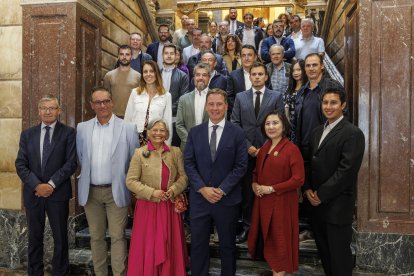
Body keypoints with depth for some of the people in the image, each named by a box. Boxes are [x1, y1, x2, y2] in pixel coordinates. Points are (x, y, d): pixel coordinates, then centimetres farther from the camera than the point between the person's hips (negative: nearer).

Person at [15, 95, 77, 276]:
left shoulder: (68, 133, -1)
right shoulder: (27, 134, 8)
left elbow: (71, 163, -8)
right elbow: (20, 165, 2)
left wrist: (52, 184, -14)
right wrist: (37, 185, -11)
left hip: (58, 193, -2)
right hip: (33, 193, 3)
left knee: (60, 237, 8)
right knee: (34, 237, 14)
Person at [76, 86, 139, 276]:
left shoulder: (128, 128, -4)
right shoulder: (82, 128, 5)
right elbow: (81, 158, 14)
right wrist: (88, 177, 11)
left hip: (116, 192, -3)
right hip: (91, 192, 3)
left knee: (117, 237, 1)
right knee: (96, 237, 14)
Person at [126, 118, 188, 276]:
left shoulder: (176, 152, 4)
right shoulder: (139, 153, -3)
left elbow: (183, 176, 5)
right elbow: (131, 181, -5)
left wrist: (173, 190, -12)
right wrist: (152, 192, -14)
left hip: (169, 207, 2)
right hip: (147, 207, -2)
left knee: (169, 246, 10)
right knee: (147, 247, 6)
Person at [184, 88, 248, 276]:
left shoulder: (237, 133, -2)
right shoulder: (194, 132, 4)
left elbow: (241, 166, -6)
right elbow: (188, 163, 0)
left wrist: (222, 190, -13)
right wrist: (202, 188, -12)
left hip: (227, 199, -1)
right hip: (199, 198, 2)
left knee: (227, 245, 16)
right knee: (198, 244, 13)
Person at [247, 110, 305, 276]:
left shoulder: (291, 149, -13)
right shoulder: (264, 148, 9)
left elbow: (298, 179, -17)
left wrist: (271, 189, -17)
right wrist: (254, 184, -2)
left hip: (281, 202, -6)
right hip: (263, 201, 6)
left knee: (280, 239, 8)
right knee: (268, 238, 15)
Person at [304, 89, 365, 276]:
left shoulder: (353, 133, -11)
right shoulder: (317, 131, 12)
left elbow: (347, 170, -18)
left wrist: (321, 195, -15)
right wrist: (308, 189, 0)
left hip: (337, 204, -7)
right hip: (316, 202, 7)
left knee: (339, 252, 6)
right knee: (323, 249, 18)